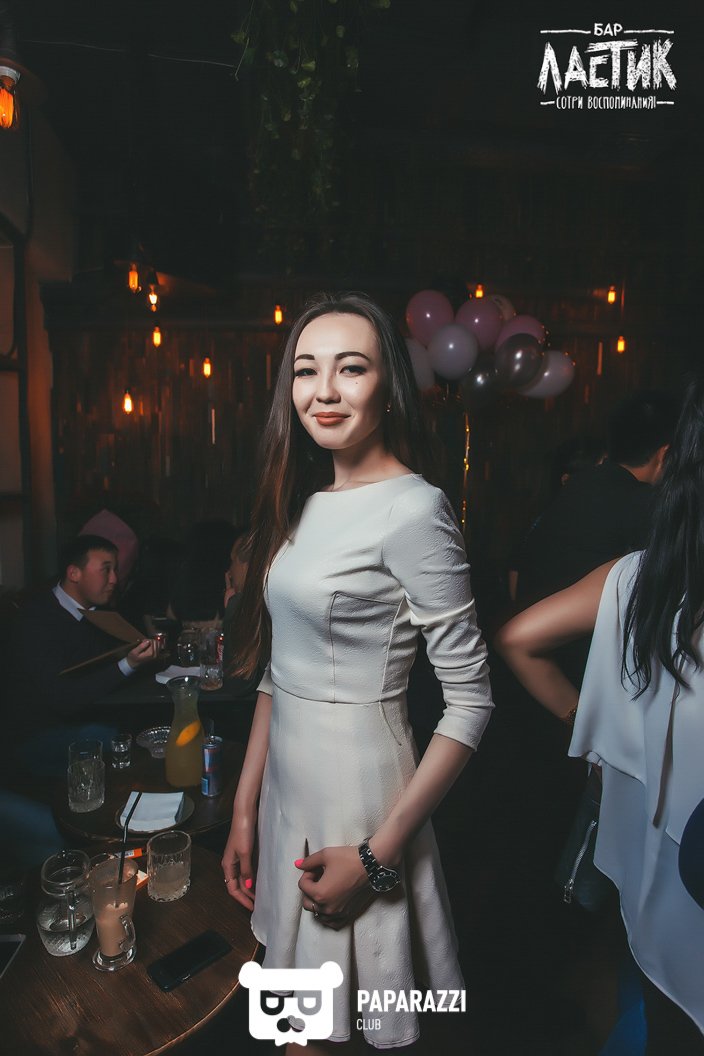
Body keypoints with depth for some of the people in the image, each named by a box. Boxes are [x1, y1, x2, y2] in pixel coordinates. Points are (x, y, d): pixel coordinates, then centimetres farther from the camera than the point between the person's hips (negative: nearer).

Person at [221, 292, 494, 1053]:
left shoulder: (412, 510, -18)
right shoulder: (303, 503, 4)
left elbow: (470, 699, -16)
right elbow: (278, 669, 8)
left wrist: (378, 853, -15)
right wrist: (244, 808, 8)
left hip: (357, 796, -7)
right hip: (286, 790, 7)